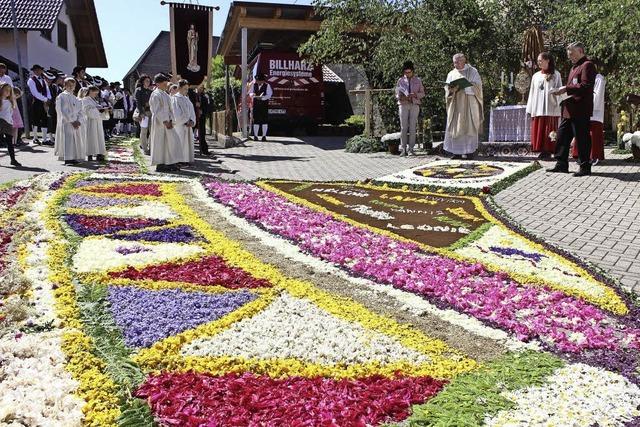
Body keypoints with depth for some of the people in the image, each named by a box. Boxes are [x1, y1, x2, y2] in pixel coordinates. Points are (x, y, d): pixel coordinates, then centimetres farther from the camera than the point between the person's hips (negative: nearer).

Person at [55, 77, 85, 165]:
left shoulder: (76, 99, 17)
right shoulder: (61, 97, -1)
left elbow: (80, 112, 12)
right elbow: (62, 111, -10)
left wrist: (79, 121, -5)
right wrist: (71, 121, -15)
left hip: (76, 124, 6)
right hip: (66, 123, -6)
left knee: (76, 140, 3)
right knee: (67, 140, -11)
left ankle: (74, 157, 6)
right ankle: (67, 158, -12)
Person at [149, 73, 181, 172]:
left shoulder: (165, 94, 14)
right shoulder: (155, 95, -11)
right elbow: (157, 110, -16)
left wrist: (170, 121, 4)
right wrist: (165, 121, -19)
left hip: (166, 121, 8)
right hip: (159, 122, -8)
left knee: (171, 141, 6)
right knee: (160, 143, -3)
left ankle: (170, 163, 11)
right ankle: (160, 165, 4)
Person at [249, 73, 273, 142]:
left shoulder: (267, 86, -3)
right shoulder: (254, 85, 8)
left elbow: (269, 95, -9)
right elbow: (250, 93, 13)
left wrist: (261, 97, -22)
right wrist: (253, 95, -11)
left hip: (264, 105, -3)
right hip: (255, 105, 3)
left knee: (264, 120, -2)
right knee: (256, 120, 2)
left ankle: (264, 136, 5)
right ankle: (255, 136, 6)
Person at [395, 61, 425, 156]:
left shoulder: (418, 80, 11)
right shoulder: (401, 80, 10)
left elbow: (422, 93, 9)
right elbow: (397, 94, 10)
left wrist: (415, 95, -11)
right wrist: (402, 97, -12)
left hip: (414, 105, 0)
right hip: (403, 105, 0)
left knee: (412, 127, -2)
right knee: (403, 127, -3)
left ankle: (411, 149, 1)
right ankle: (403, 149, 0)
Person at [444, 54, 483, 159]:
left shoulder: (472, 71, 5)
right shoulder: (451, 74, 15)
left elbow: (478, 85, -4)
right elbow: (447, 88, 9)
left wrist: (464, 86, -17)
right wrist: (451, 89, -15)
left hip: (469, 104, -3)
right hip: (455, 104, 3)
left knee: (468, 126, -6)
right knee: (455, 127, -4)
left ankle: (467, 151, -3)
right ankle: (457, 151, -3)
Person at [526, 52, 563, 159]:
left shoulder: (556, 74, 5)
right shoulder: (536, 76, 16)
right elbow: (532, 92, 13)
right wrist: (530, 109, 8)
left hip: (551, 108, -4)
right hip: (538, 109, 4)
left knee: (549, 130, -5)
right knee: (539, 130, 0)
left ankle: (548, 151, -2)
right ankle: (542, 150, 3)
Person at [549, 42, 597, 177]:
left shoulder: (587, 65, -8)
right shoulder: (574, 67, 22)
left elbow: (585, 86, -19)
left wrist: (566, 88, -18)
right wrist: (563, 92, 10)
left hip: (580, 110, -10)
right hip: (569, 109, 10)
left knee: (582, 138, -3)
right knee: (562, 135, 10)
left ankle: (585, 167, 5)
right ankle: (561, 164, 17)